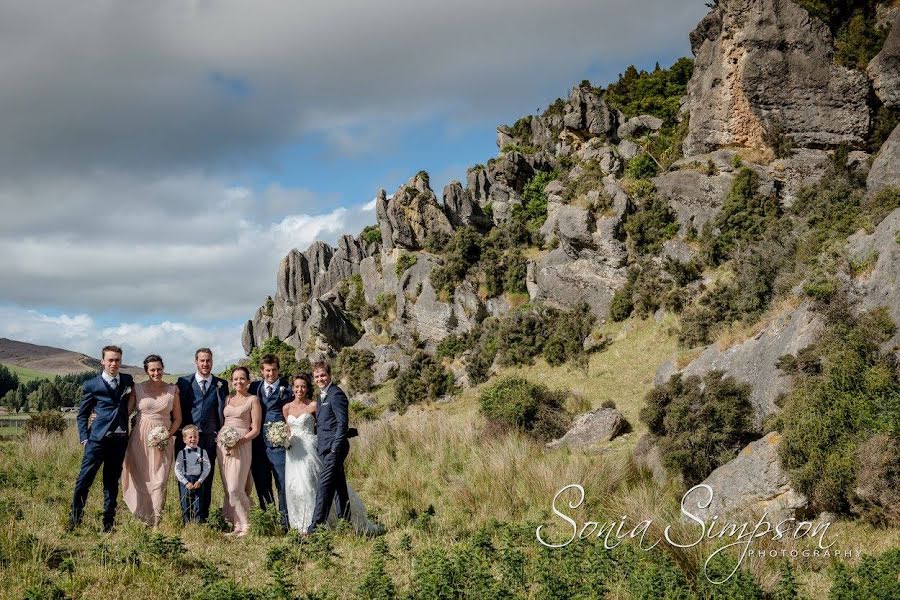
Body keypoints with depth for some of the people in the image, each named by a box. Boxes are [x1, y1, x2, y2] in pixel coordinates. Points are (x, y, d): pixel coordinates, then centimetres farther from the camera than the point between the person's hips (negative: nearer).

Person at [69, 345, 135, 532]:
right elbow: (82, 415, 7)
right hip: (98, 438, -3)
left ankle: (108, 522, 14)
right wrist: (84, 437, -2)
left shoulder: (128, 381, 12)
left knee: (112, 481, 9)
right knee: (85, 478, -8)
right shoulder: (91, 386, 3)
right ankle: (74, 520, 0)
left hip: (120, 439, 3)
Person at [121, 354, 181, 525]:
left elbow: (177, 418, 8)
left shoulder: (172, 390, 4)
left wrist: (168, 435, -6)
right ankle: (143, 519, 12)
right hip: (141, 439, 0)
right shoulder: (138, 389, 3)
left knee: (159, 481, -3)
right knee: (141, 479, 2)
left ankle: (156, 523, 1)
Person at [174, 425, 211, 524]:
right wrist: (186, 483, -9)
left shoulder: (202, 452, 3)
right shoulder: (182, 453, 0)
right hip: (185, 481, 0)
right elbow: (177, 470, -2)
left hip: (198, 481, 1)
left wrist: (200, 481, -9)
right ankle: (186, 525, 13)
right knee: (185, 506, 4)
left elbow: (207, 468, 0)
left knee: (198, 506, 1)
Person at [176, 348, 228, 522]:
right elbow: (178, 410, 5)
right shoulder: (184, 382, 6)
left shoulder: (221, 384, 8)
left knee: (206, 478, 3)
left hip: (210, 437, 1)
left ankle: (202, 517, 9)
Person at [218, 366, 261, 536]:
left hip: (241, 446, -6)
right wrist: (222, 439, 2)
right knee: (228, 489, 4)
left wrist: (239, 441, -17)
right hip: (223, 444, 6)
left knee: (235, 489, -13)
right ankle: (237, 525, 9)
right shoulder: (228, 399, 16)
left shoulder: (253, 400, -1)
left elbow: (255, 429, -5)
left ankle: (245, 526, -4)